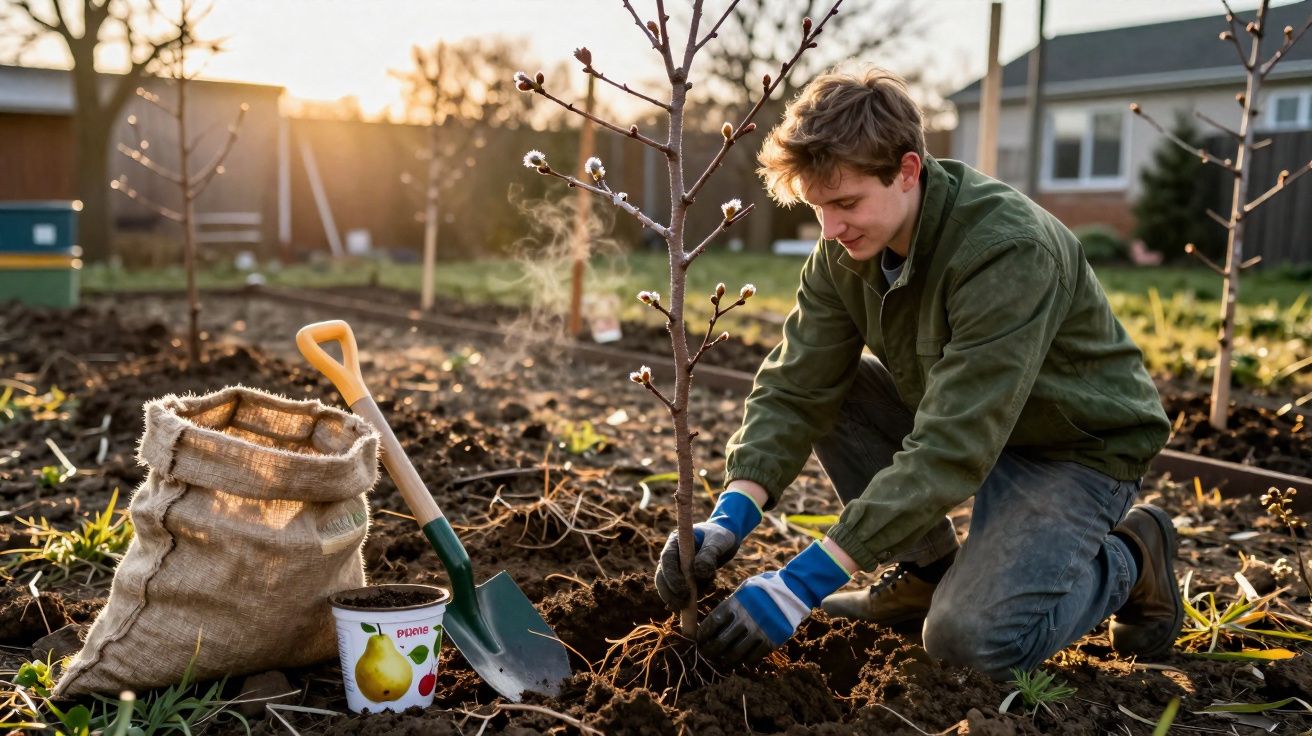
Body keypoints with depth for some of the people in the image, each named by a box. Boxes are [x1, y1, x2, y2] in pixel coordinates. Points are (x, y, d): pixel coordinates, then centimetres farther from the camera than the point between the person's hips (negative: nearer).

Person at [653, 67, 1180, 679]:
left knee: (973, 637, -25)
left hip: (1078, 445, -7)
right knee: (827, 386, -11)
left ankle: (1127, 559, 5)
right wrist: (733, 514, -29)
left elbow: (950, 450, -38)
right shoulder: (849, 244, -11)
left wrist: (807, 580, -40)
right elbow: (794, 387, -13)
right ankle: (927, 568, 4)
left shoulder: (1010, 252, -33)